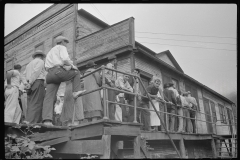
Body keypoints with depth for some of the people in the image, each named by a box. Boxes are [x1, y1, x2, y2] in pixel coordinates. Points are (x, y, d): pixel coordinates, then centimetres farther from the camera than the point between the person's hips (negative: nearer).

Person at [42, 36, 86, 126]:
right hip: (58, 71, -7)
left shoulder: (50, 52, 37)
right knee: (76, 72, 17)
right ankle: (76, 92, 4)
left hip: (50, 74, 7)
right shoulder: (61, 47, 12)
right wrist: (72, 66, 6)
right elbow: (65, 59, -10)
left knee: (49, 98, -3)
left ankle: (47, 119, -14)